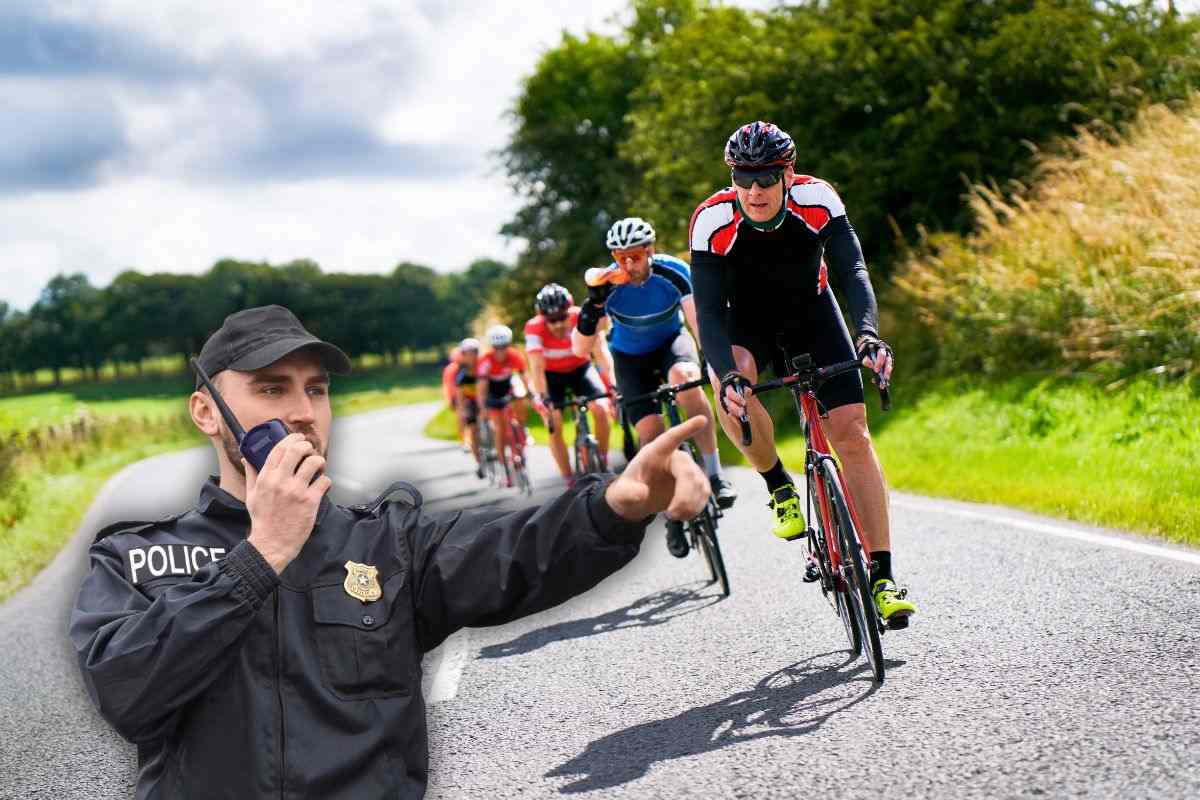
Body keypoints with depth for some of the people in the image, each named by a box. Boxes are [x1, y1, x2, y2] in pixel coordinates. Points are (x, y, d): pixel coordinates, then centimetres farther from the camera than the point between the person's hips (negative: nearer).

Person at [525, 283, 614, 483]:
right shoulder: (534, 328, -31)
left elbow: (601, 351, -35)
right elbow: (537, 368, -35)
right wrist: (544, 399, -47)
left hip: (580, 368, 1)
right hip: (551, 375, -1)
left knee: (601, 409, -21)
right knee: (554, 424, -17)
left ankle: (603, 463, 0)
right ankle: (570, 481, -6)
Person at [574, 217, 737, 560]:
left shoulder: (674, 272, -26)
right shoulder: (608, 286, -25)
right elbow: (580, 349, -25)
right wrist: (593, 306, -39)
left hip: (671, 341, -1)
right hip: (631, 357, 1)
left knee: (685, 377, -36)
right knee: (651, 433, -16)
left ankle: (714, 474, -28)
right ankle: (674, 515, 5)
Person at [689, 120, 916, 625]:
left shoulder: (817, 200, -27)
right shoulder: (713, 220, -29)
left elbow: (852, 270, -33)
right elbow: (710, 312, -33)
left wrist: (868, 335, -52)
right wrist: (727, 374, -51)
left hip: (811, 311, 1)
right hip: (746, 320, -1)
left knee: (852, 432, -12)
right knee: (730, 382, -36)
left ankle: (882, 577, -9)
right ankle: (779, 487, -9)